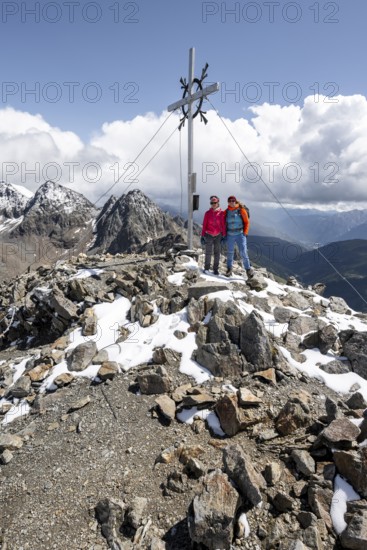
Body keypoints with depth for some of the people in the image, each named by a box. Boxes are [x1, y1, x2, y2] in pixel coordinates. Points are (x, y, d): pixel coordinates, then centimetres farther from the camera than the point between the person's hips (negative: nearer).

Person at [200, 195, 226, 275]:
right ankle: (206, 268, 15)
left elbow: (223, 225, 2)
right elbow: (204, 225, 2)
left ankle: (215, 269, 14)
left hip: (218, 235, 1)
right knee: (208, 253, 3)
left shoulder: (221, 213, -3)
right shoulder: (207, 213, -2)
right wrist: (202, 236, 0)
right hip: (209, 235, 0)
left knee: (217, 253, 5)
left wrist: (224, 236, 1)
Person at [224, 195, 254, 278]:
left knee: (243, 252, -11)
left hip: (240, 234, -3)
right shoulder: (226, 212, 6)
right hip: (230, 235, 3)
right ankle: (229, 269, 20)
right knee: (230, 253, 9)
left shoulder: (241, 210, -3)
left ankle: (248, 269, -5)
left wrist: (245, 233, -3)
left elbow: (247, 222, 3)